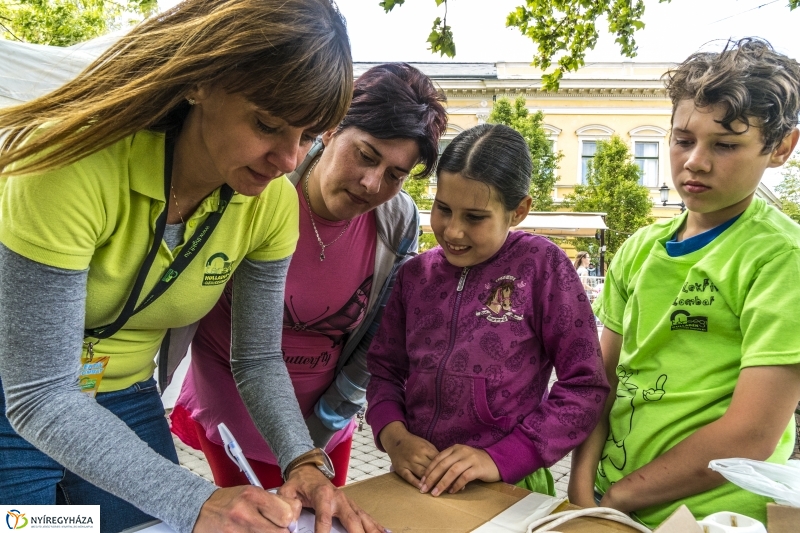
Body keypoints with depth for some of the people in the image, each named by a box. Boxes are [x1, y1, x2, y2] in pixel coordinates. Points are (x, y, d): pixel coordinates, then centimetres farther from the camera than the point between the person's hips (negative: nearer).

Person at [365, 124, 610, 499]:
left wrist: (500, 459, -15)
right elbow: (385, 370, 8)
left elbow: (584, 387, -9)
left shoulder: (542, 266, -8)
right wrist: (393, 436, -10)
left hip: (504, 491, -1)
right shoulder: (415, 273, 4)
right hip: (416, 481, 2)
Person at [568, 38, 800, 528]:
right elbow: (603, 375, 3)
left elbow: (751, 436, -18)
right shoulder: (640, 248, 2)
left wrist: (617, 495, -12)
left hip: (710, 515, -4)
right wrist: (582, 482, -9)